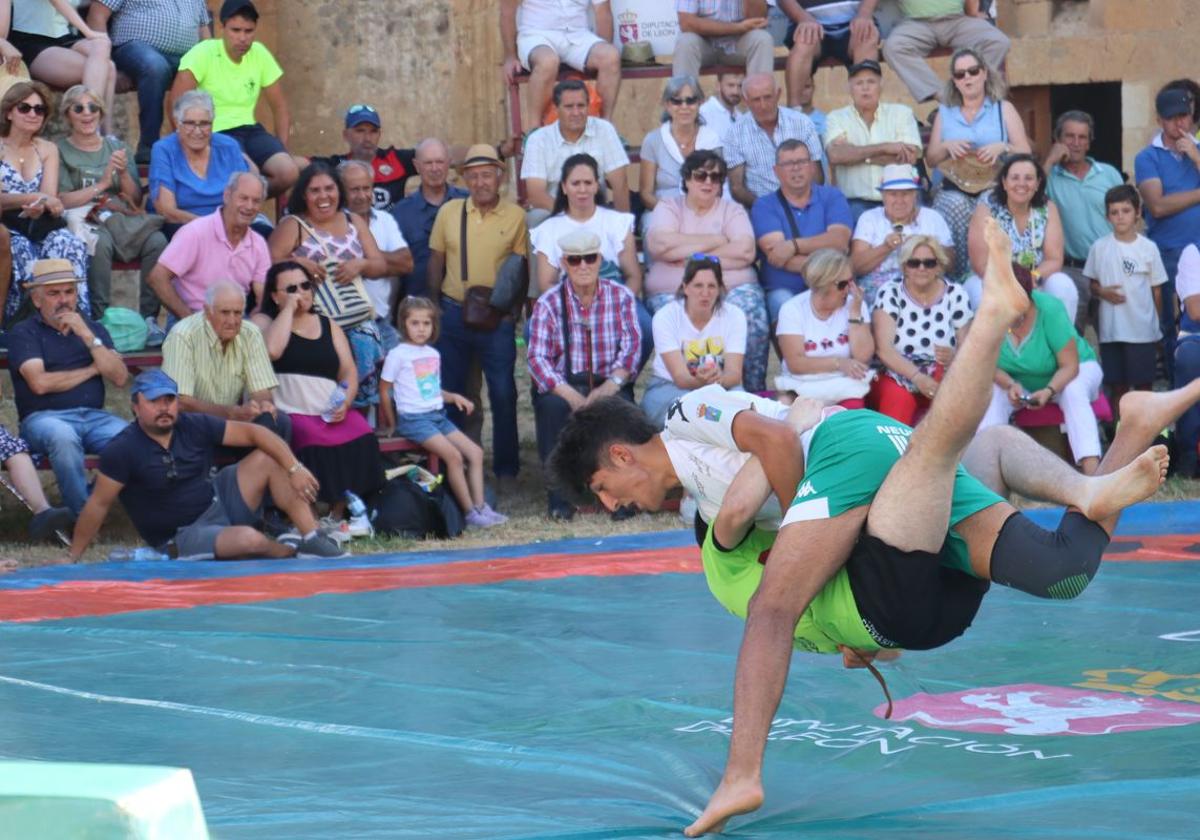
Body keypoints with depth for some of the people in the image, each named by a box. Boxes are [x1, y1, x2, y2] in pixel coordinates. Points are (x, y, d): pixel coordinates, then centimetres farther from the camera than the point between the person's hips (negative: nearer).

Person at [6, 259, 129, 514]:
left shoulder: (93, 328, 20)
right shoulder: (23, 333, 7)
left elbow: (119, 378, 6)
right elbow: (40, 383, -9)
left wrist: (88, 337, -4)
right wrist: (91, 370, 4)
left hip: (94, 416, 3)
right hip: (44, 417, -3)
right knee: (63, 436, -40)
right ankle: (81, 515, -27)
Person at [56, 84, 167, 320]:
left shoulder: (116, 146, 20)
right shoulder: (61, 151, 9)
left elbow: (137, 200, 15)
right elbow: (62, 201, -5)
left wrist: (124, 173, -3)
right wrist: (102, 184, -7)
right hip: (85, 219, -4)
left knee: (157, 241, -28)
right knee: (101, 243, -39)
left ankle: (149, 317, -23)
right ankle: (100, 317, -33)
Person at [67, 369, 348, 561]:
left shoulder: (195, 427, -3)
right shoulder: (122, 451, -16)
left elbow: (252, 433, -2)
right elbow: (98, 505, -13)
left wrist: (294, 469, -13)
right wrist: (72, 560, -11)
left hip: (217, 501, 6)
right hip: (182, 537, -6)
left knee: (267, 460, -10)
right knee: (249, 539, -32)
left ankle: (312, 539, -10)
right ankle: (291, 552, 4)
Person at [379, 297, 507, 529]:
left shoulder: (433, 354, 14)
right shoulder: (398, 355, -7)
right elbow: (384, 390, -2)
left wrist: (453, 397, 3)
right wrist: (392, 424, 0)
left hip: (437, 415, 8)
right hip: (413, 419, -8)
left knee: (475, 452, -3)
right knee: (453, 455, -22)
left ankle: (480, 507, -4)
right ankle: (470, 512, -18)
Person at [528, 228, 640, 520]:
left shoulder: (621, 297, 5)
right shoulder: (548, 304, 0)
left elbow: (632, 346, -5)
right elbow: (537, 357, -11)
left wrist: (611, 385, -24)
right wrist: (571, 394, -26)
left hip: (608, 384, 0)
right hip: (562, 384, 0)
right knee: (553, 406, -34)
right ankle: (559, 496, -22)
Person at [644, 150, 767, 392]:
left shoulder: (733, 210, 16)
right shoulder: (668, 207, 14)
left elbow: (745, 252, -4)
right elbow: (659, 245, -8)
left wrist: (692, 258, -8)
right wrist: (715, 241, -3)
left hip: (733, 289, 1)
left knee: (754, 322, -31)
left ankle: (753, 392, -17)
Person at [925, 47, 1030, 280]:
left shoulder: (1003, 109, 14)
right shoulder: (945, 113, 20)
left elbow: (1026, 154, 8)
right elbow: (930, 160, 18)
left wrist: (1003, 148, -11)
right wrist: (947, 147, -2)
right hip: (954, 192, 1)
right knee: (955, 207, -34)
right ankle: (958, 283, -30)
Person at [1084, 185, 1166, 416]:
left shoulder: (1148, 248, -1)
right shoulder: (1099, 247, 2)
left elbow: (1156, 289, 4)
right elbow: (1090, 283, 10)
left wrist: (1160, 325, 2)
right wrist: (1102, 292, -11)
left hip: (1143, 329, -1)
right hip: (1111, 328, 1)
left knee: (1143, 383, 3)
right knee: (1118, 384, 6)